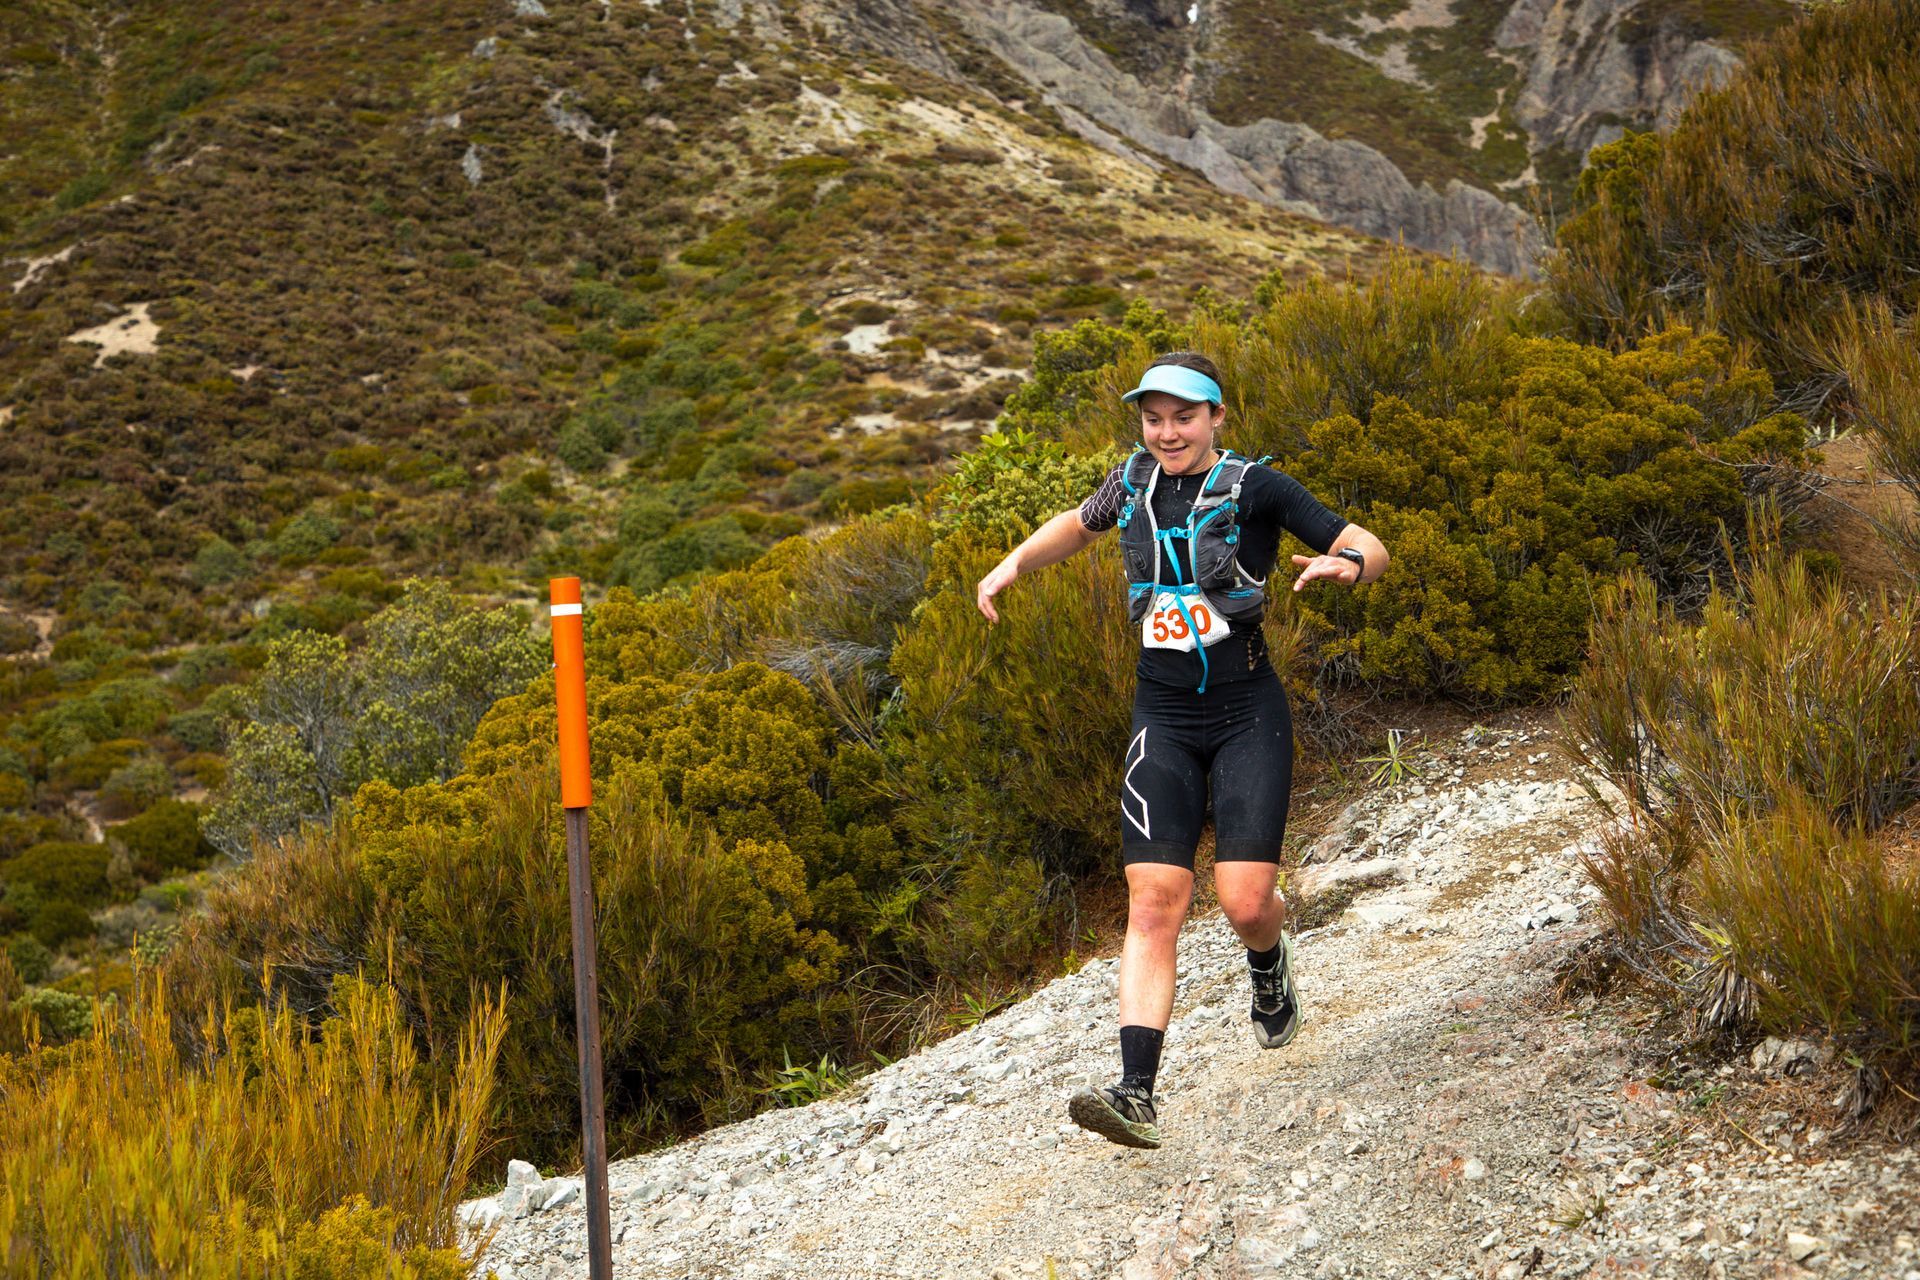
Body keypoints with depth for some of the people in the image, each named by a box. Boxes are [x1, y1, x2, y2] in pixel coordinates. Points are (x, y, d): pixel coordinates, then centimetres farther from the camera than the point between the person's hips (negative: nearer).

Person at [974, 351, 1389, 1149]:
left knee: (1245, 902, -11)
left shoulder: (1254, 487, -7)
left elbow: (1372, 552, -6)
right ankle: (1136, 1093, -15)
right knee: (1154, 903, -10)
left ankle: (1269, 966, 28)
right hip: (1163, 719, 3)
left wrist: (1344, 564, -28)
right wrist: (1012, 565, 13)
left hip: (1247, 715, -3)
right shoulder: (1133, 481, 6)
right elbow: (1078, 524, 28)